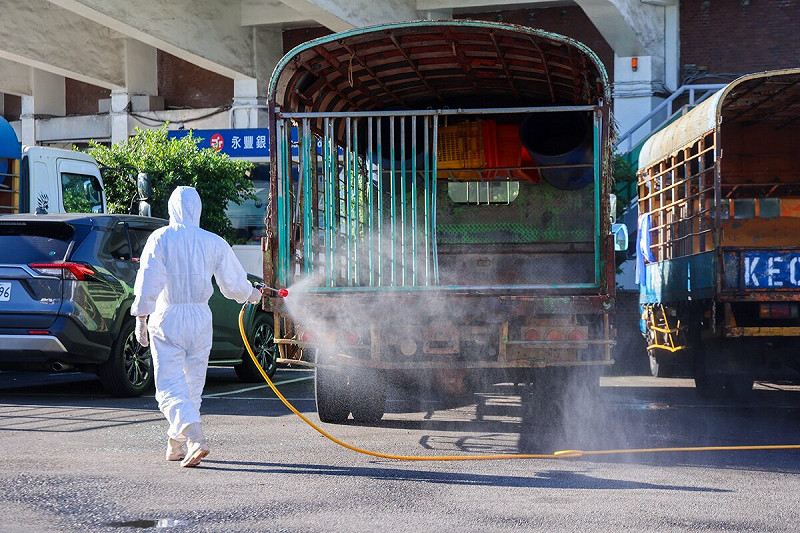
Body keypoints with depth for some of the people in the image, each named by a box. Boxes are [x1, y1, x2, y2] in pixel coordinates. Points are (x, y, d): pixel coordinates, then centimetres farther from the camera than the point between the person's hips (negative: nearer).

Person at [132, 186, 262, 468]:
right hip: (200, 318, 3)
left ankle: (195, 438, -26)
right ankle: (176, 445, 25)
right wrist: (252, 294, 26)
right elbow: (233, 284, 6)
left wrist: (141, 318, -4)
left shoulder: (161, 238, -5)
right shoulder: (214, 242, 2)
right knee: (192, 385, 16)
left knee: (170, 387, -5)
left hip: (167, 318, -3)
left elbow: (148, 281, -10)